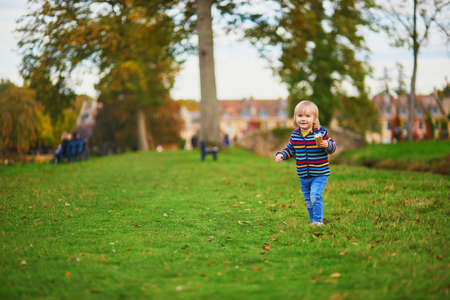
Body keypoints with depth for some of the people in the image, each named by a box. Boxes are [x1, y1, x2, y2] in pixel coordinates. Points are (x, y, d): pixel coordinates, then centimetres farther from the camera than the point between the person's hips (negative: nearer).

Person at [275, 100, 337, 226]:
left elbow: (332, 147, -7)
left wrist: (326, 145, -29)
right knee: (308, 200, 14)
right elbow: (290, 150, 15)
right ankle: (313, 221, 30)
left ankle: (318, 221, -2)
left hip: (319, 174, -5)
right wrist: (281, 155, -3)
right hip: (303, 176, 5)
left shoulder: (321, 133, -10)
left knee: (315, 196, -17)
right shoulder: (294, 135, 3)